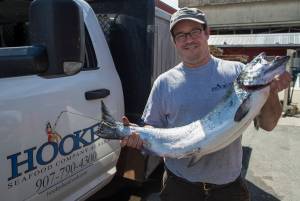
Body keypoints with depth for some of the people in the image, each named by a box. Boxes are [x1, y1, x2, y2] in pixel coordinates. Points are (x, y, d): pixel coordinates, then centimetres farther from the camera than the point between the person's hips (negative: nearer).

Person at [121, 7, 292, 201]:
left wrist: (271, 92, -20)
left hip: (228, 183, 1)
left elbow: (268, 125, -3)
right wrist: (137, 135, -20)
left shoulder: (237, 72, -5)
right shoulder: (164, 82, -4)